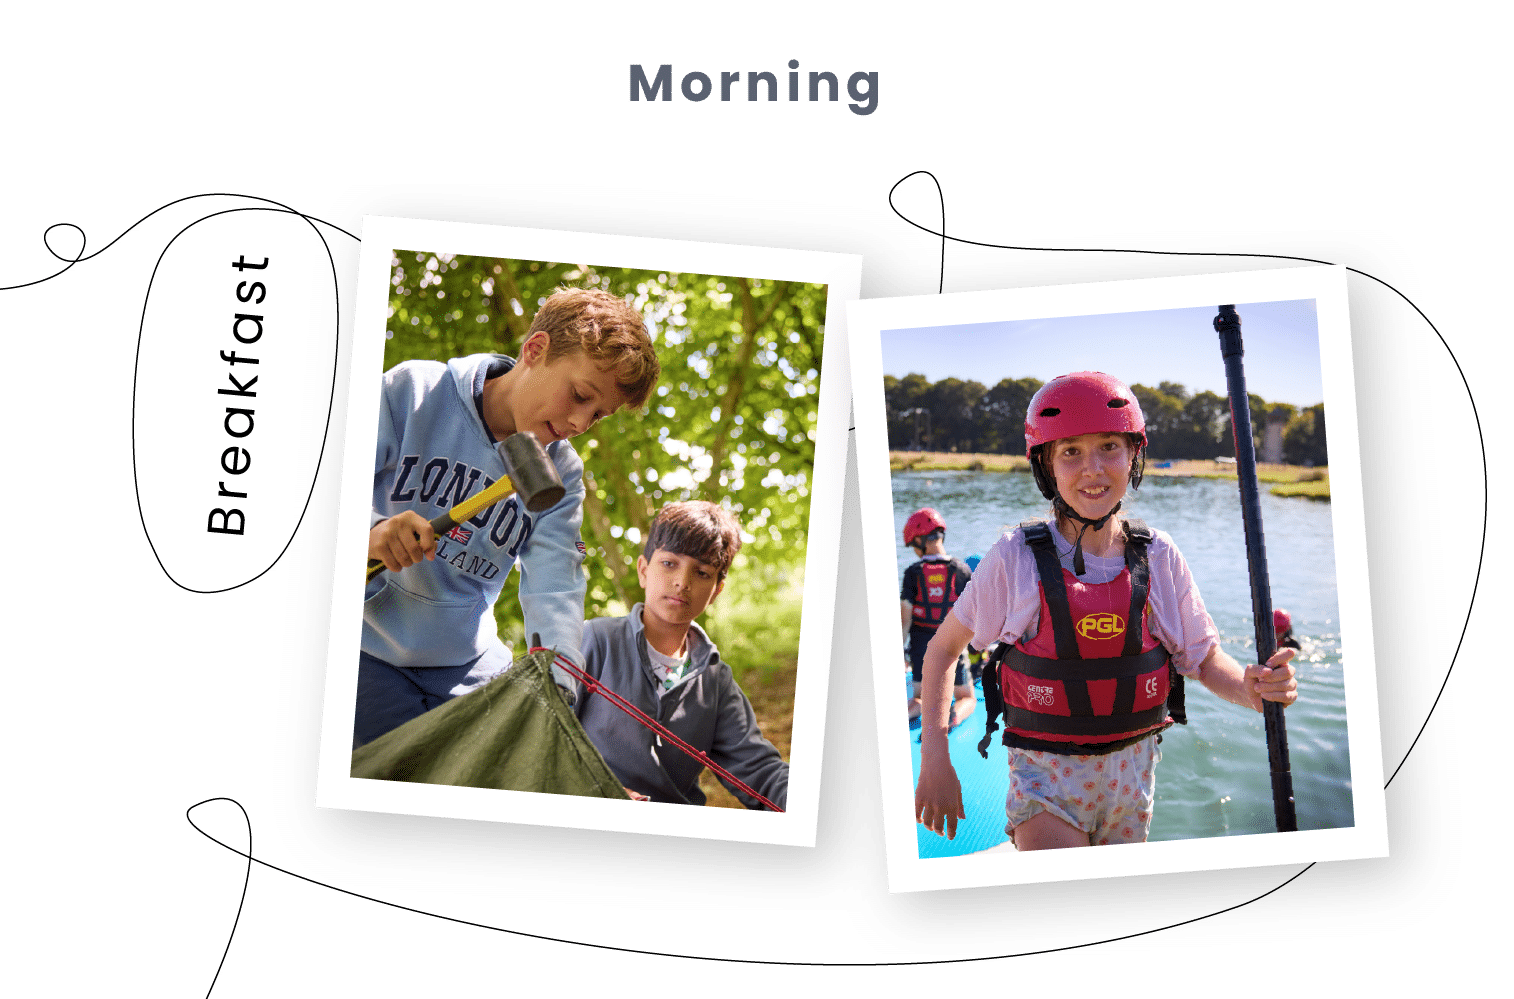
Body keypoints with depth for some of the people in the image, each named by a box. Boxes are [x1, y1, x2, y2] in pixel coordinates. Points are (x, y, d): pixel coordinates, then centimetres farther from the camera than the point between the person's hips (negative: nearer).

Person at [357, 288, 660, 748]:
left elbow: (554, 588, -8)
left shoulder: (561, 475, 1)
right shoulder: (412, 391, -9)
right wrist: (368, 531, -32)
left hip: (463, 663, 4)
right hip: (366, 646, -4)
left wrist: (557, 684, -24)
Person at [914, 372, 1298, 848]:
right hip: (1046, 780, -3)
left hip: (1131, 774, 3)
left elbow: (1204, 658, 4)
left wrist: (1252, 686, -19)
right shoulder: (1015, 559, -12)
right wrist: (935, 761, -9)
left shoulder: (1158, 557, -4)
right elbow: (942, 649, -2)